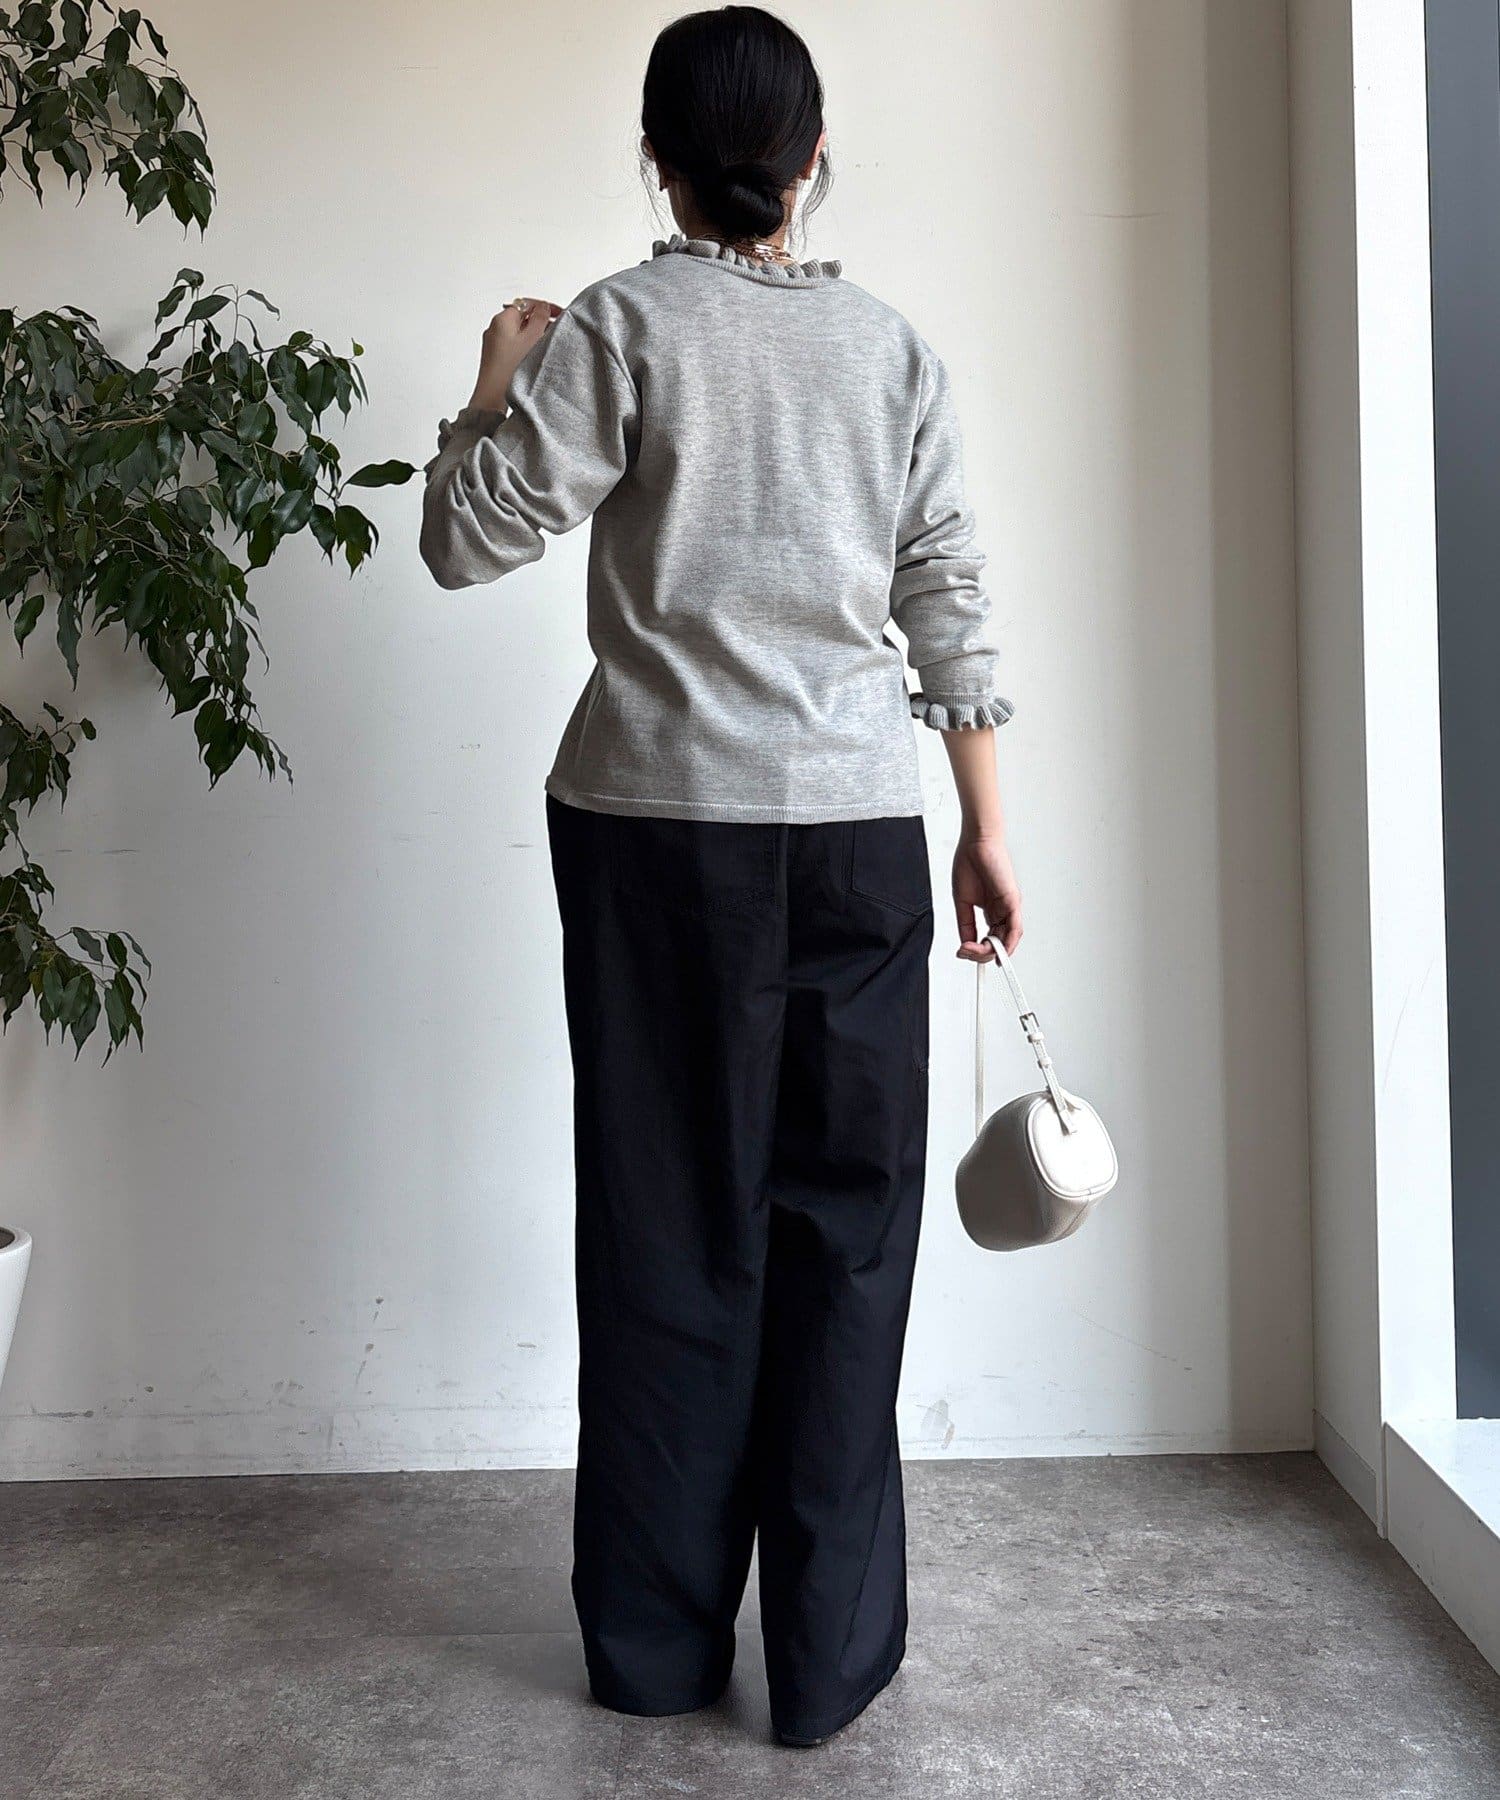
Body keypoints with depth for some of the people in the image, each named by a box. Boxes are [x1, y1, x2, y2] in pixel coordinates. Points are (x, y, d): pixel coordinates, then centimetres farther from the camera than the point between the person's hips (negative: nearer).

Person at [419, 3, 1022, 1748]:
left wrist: (496, 377, 15)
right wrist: (987, 832, 12)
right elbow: (950, 607, 7)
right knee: (842, 1223, 7)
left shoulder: (618, 328, -2)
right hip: (858, 826, 2)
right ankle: (830, 1656, 15)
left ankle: (658, 1641, 20)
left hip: (657, 822, -1)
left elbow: (465, 535, -2)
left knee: (670, 1219, 7)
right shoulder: (893, 347, 7)